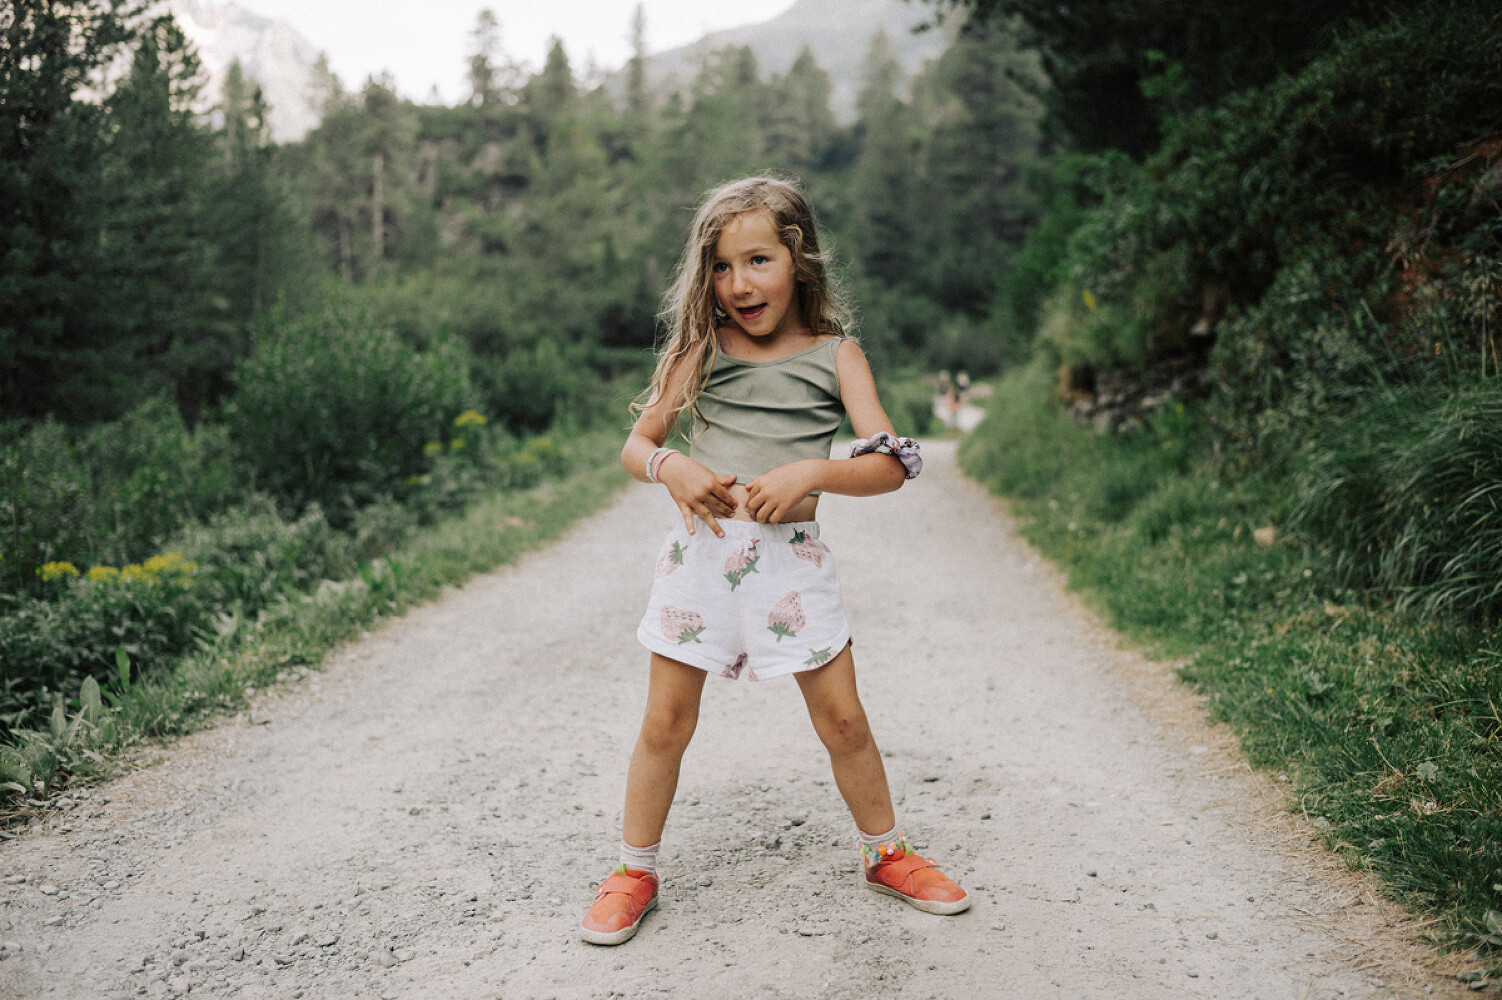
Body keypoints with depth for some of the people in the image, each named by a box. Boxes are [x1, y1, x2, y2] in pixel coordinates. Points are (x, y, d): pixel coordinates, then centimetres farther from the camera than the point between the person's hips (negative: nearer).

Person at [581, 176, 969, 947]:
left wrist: (812, 472, -23)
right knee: (665, 722, 5)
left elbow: (889, 465, -5)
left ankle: (886, 853, 30)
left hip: (791, 556, 0)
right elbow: (634, 445, 7)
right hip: (700, 549, 1)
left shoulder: (835, 355, 2)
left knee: (842, 717, 6)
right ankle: (634, 873, 24)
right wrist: (669, 467, -16)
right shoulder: (699, 349, 5)